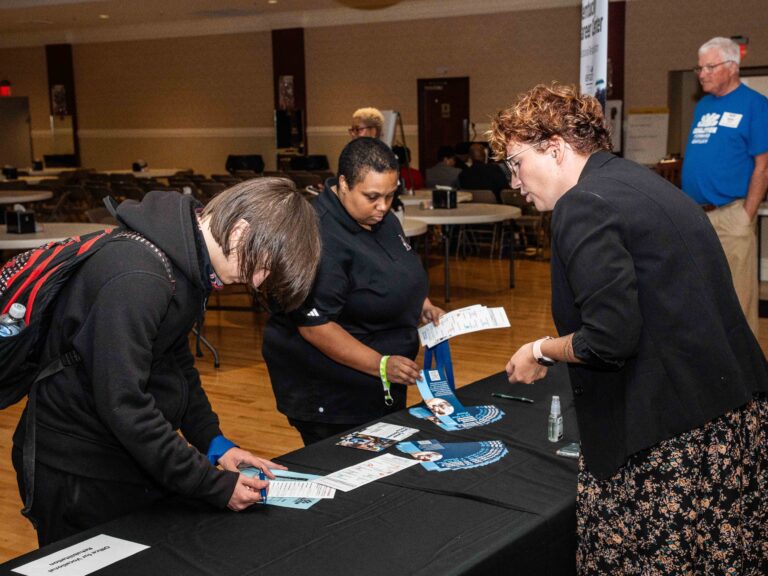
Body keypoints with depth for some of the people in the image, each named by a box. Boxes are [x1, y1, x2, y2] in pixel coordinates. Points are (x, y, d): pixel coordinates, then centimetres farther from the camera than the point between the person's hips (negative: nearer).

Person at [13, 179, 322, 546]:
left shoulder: (190, 261, 2)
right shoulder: (138, 278, -29)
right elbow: (123, 404, -28)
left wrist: (215, 442, 4)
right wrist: (215, 486, -23)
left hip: (133, 457, 9)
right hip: (79, 475, -9)